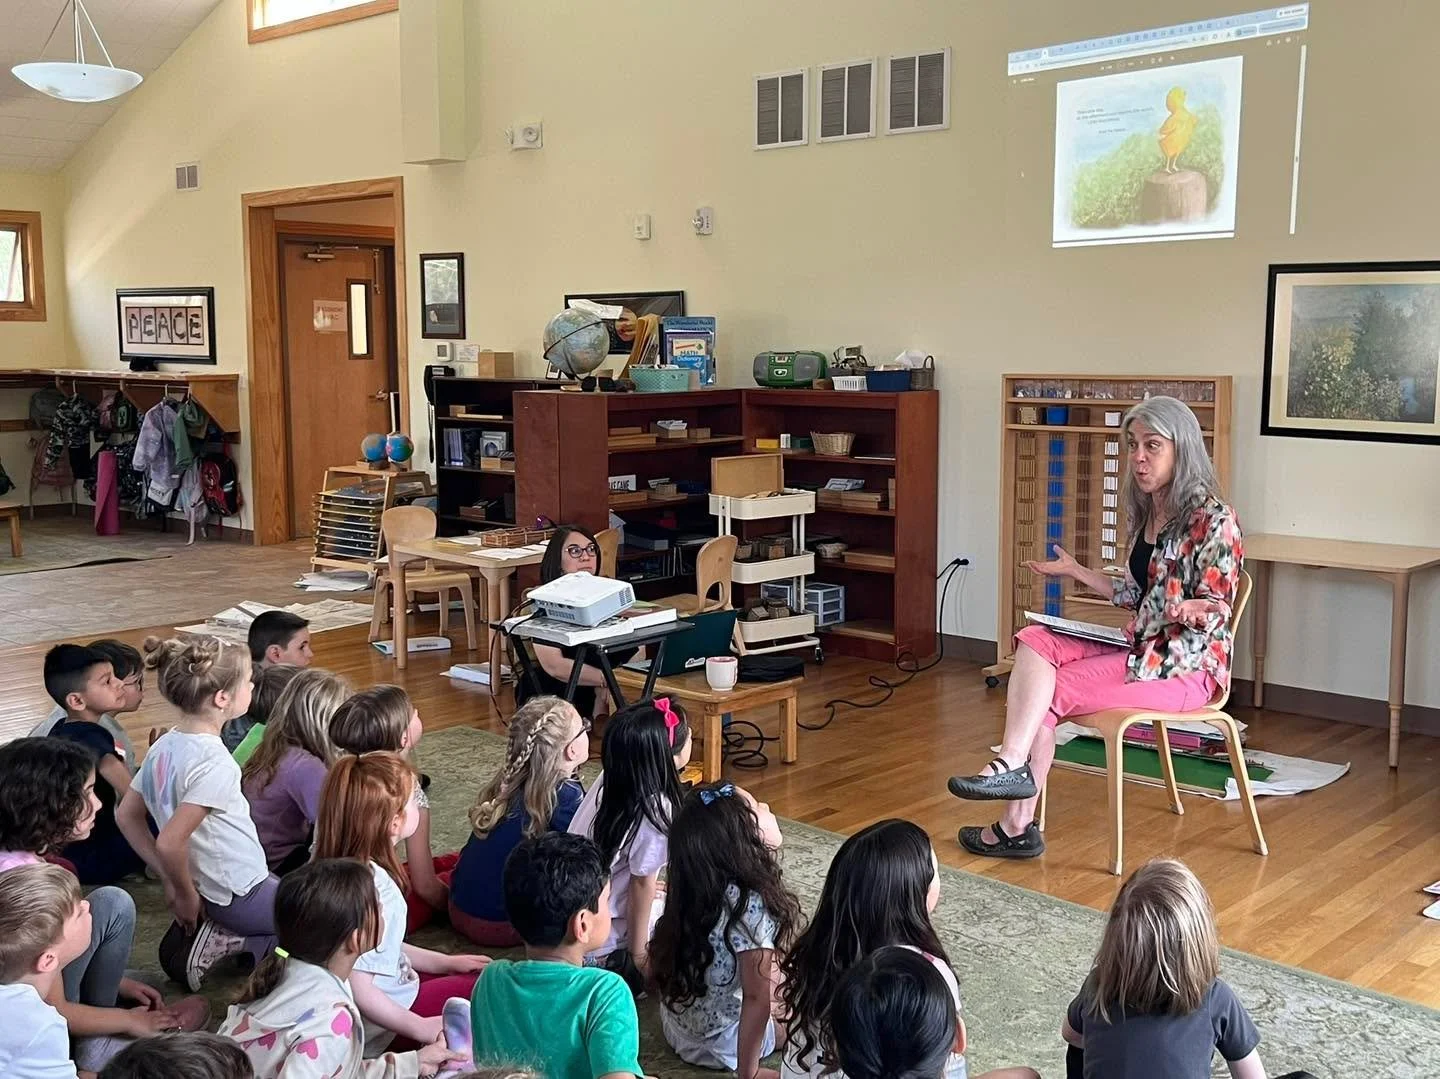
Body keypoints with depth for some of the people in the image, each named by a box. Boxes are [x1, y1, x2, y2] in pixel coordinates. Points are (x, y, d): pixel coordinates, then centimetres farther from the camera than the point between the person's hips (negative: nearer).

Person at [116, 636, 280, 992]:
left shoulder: (165, 746, -1)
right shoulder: (215, 764, -27)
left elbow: (127, 815, 7)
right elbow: (170, 842, -31)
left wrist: (171, 880, 10)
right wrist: (185, 894, -13)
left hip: (207, 884, 8)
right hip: (240, 894, -8)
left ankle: (192, 935, 11)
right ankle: (227, 943, -3)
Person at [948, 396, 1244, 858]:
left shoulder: (1213, 520, -12)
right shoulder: (1147, 512, 13)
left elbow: (1215, 613, -14)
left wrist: (1186, 611, -35)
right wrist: (1077, 571, 25)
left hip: (1187, 664, -8)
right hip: (1143, 646, 8)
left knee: (1045, 691, -20)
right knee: (1035, 641, -17)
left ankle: (1017, 825, -15)